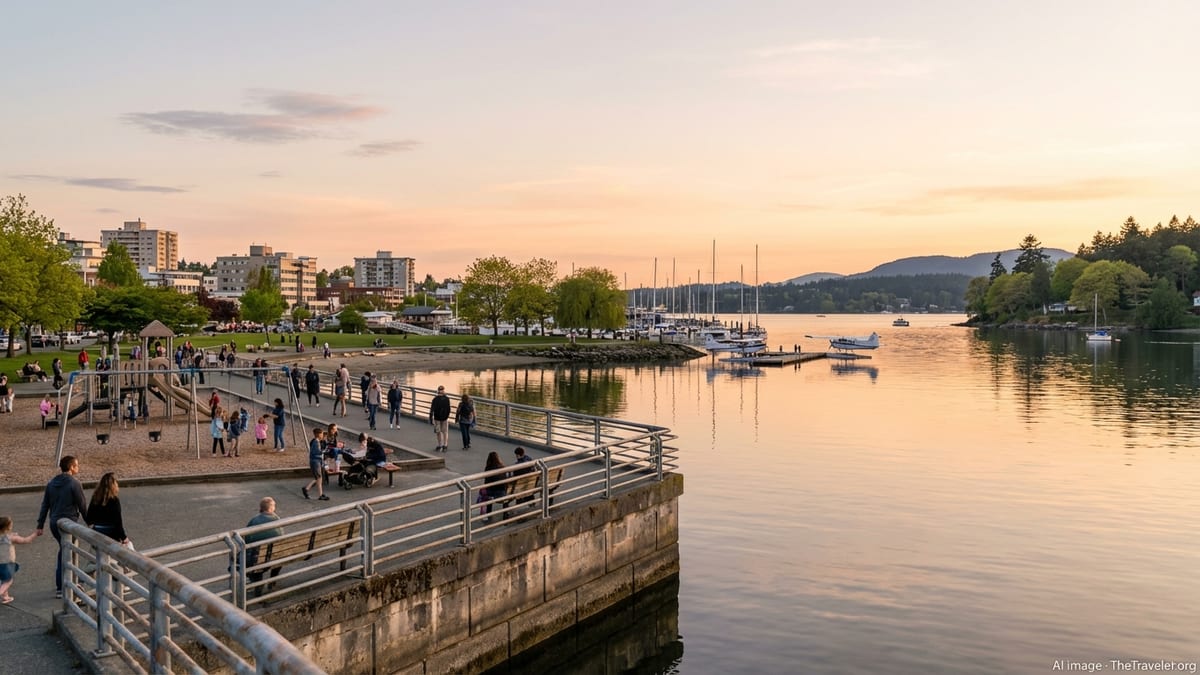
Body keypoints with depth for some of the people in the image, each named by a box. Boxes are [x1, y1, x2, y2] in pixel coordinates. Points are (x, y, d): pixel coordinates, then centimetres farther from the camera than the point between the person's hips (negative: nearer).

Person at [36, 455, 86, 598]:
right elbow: (82, 506, -9)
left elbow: (45, 505, 9)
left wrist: (40, 525, 14)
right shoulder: (74, 483, -14)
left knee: (64, 550, 21)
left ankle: (63, 583, 26)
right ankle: (60, 588, 7)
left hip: (54, 523, 7)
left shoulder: (51, 483, 7)